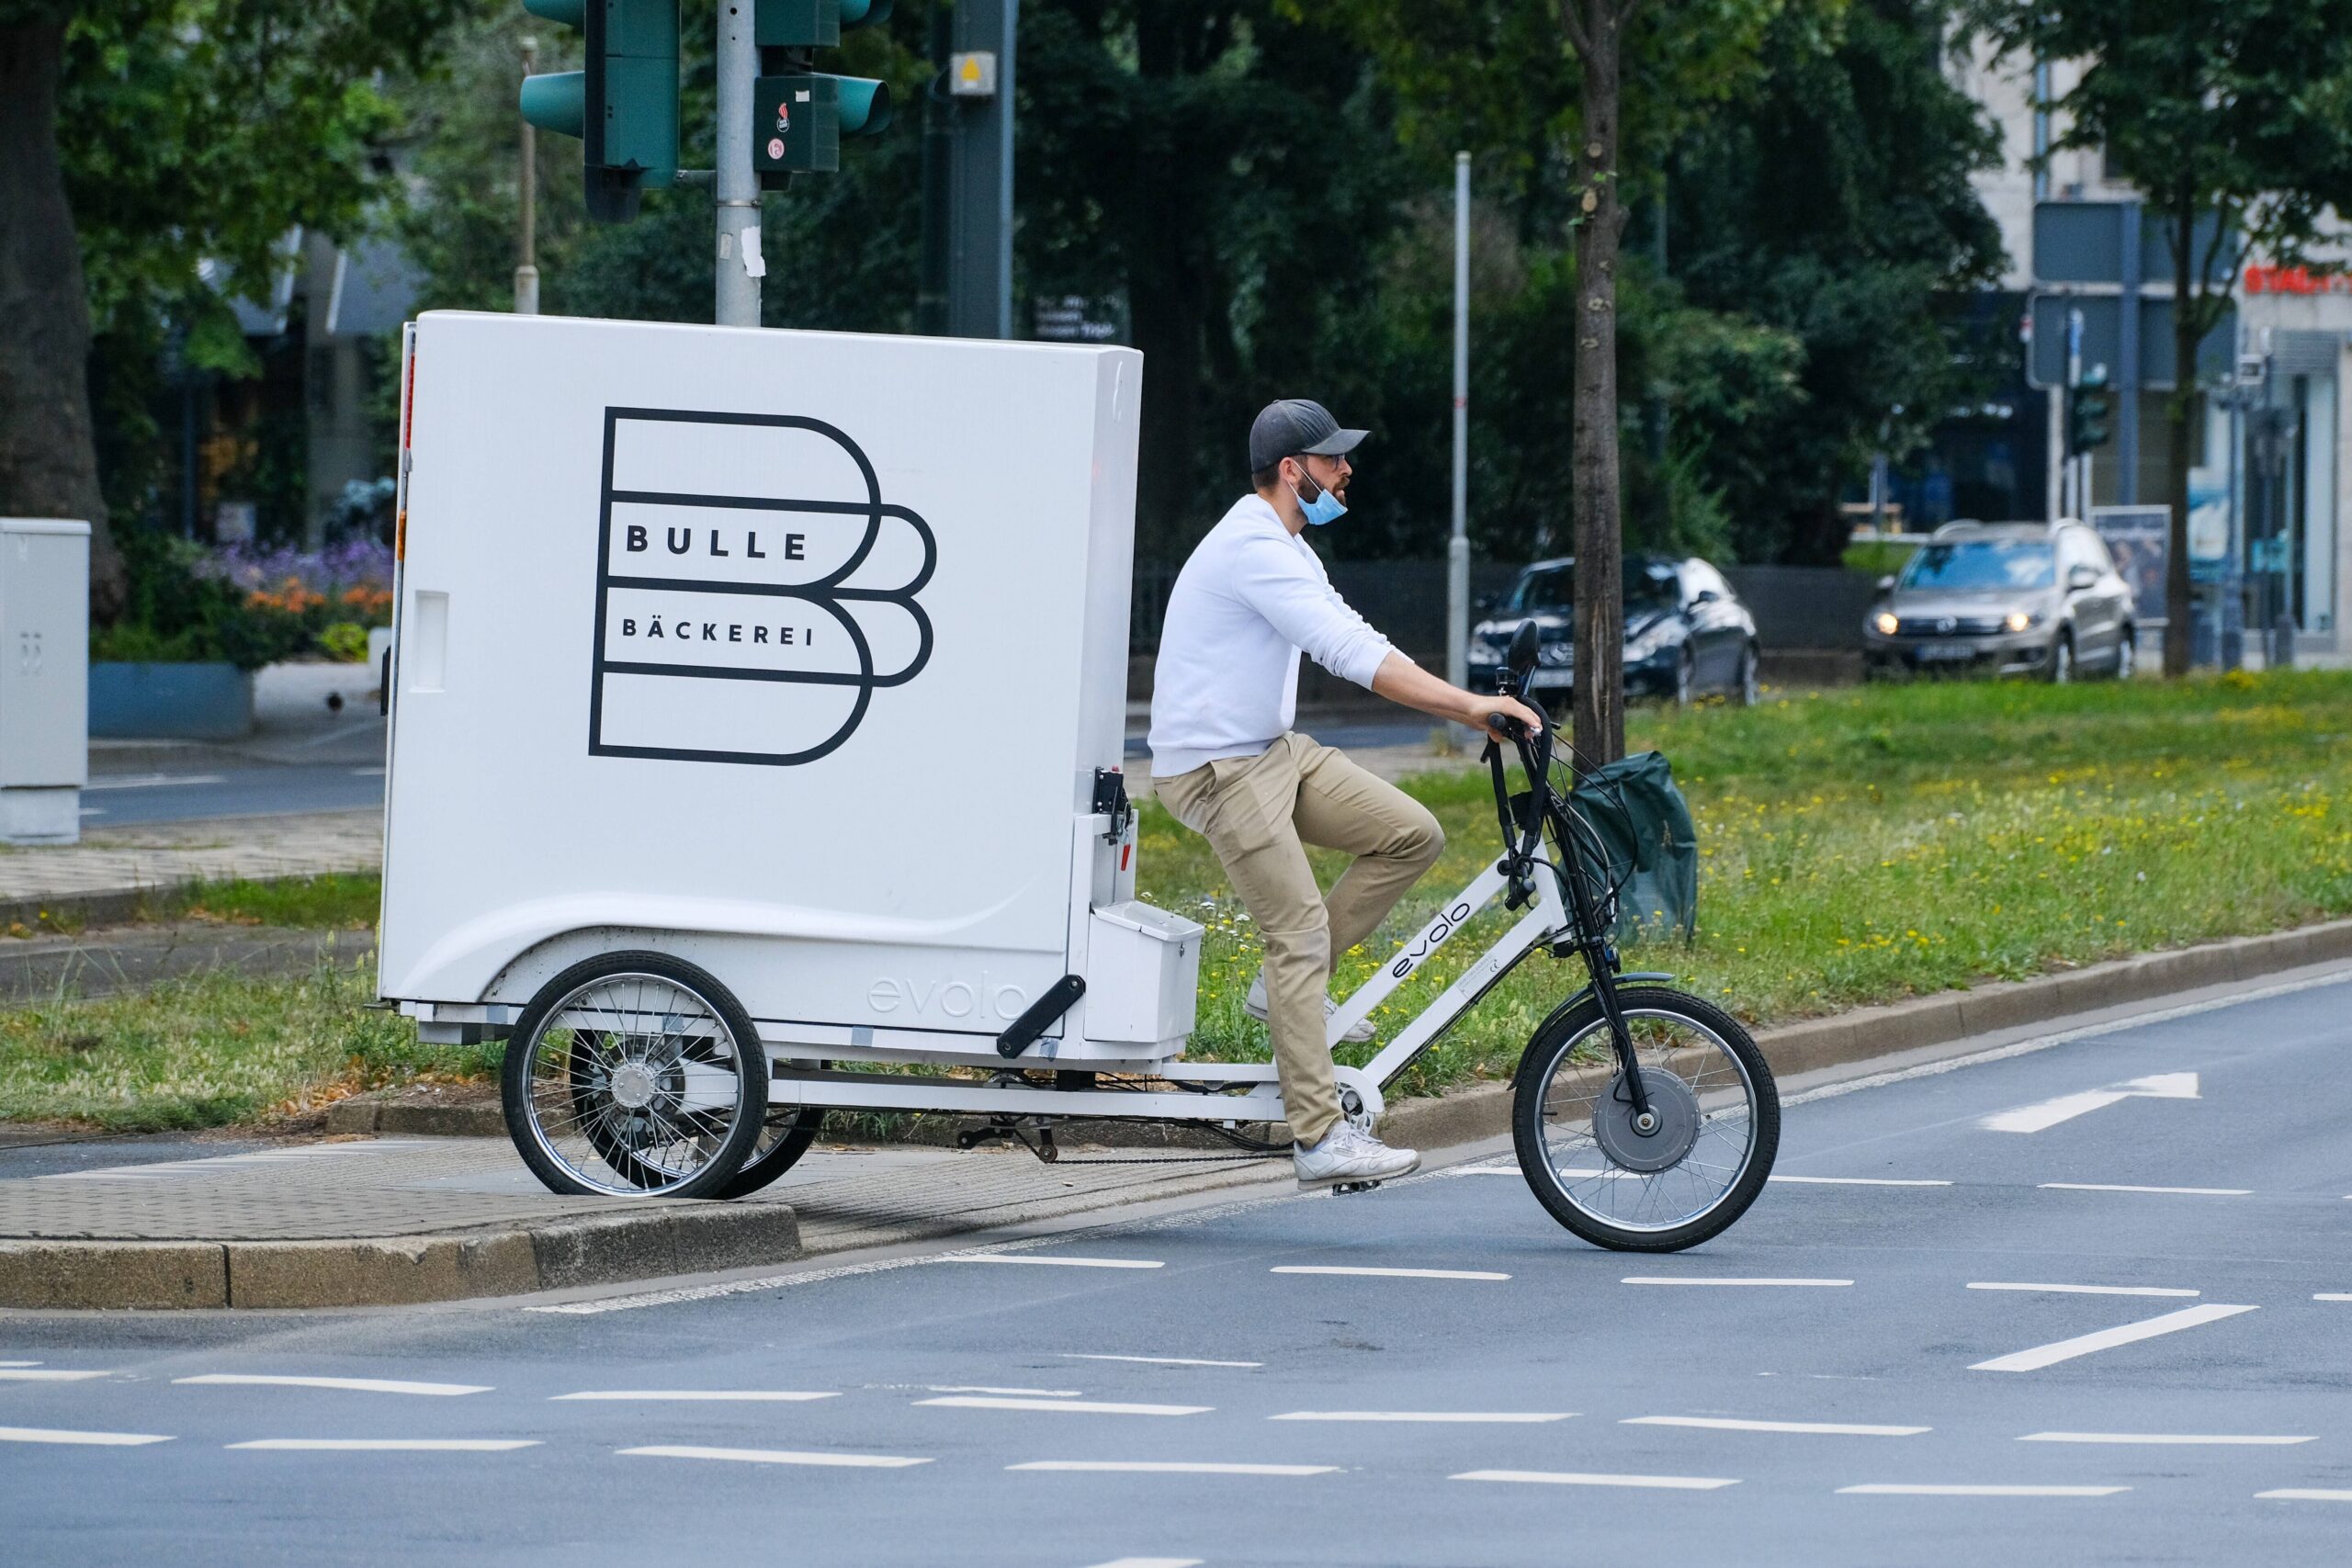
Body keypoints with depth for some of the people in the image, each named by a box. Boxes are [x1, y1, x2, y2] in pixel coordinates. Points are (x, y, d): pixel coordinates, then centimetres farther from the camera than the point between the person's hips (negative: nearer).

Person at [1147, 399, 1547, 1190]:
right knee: (1300, 932, -13)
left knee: (1412, 834, 1)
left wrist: (1468, 709, 4)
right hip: (1217, 767, -10)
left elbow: (1354, 643, 13)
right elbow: (1350, 653, -30)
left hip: (1271, 748, 10)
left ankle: (1286, 986, 8)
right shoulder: (1254, 549, -21)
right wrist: (1468, 704, -31)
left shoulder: (1286, 550, 13)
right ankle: (1319, 1138, -14)